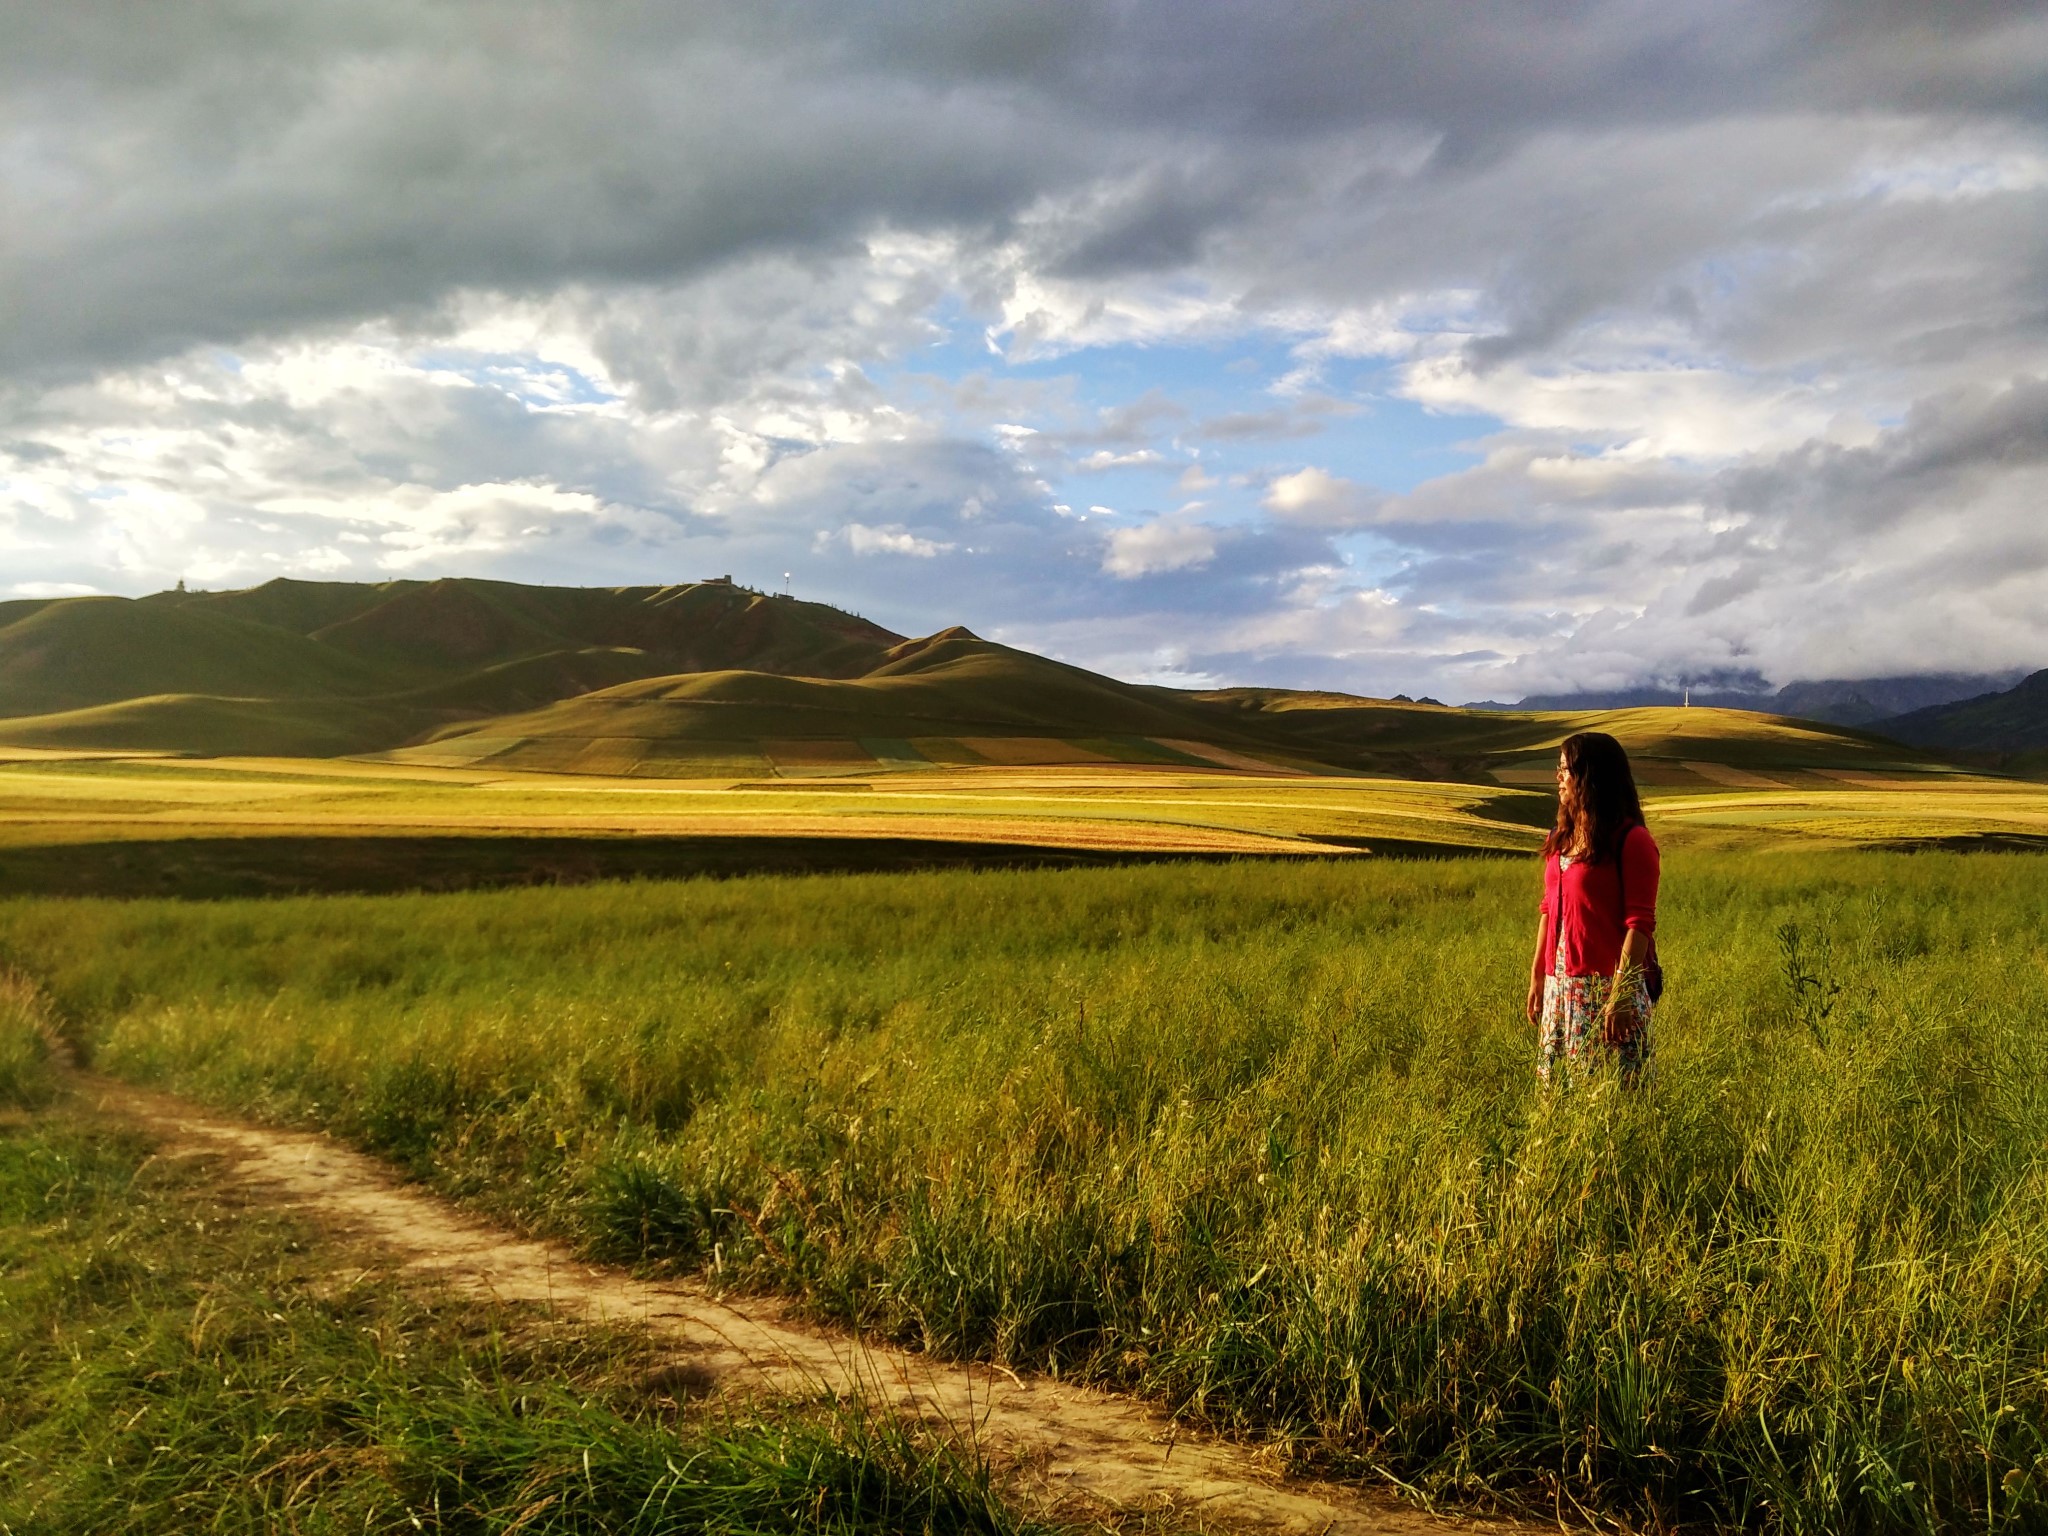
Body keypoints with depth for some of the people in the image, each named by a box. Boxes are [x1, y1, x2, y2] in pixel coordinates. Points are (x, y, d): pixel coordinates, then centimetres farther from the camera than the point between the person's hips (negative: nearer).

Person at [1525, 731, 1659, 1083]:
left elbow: (1640, 923, -14)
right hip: (1560, 985, 7)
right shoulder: (1561, 838, 12)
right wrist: (1537, 976, 14)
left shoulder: (1631, 841, -10)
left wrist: (1620, 995, -19)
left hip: (1606, 985, -7)